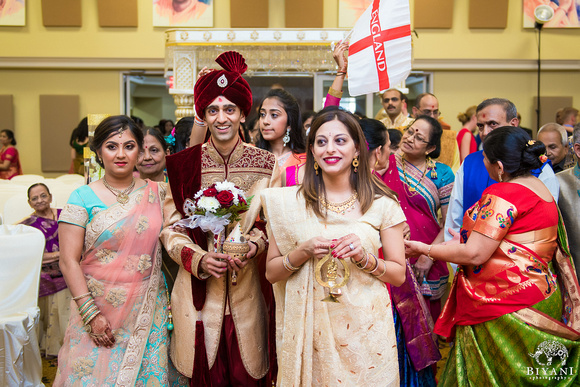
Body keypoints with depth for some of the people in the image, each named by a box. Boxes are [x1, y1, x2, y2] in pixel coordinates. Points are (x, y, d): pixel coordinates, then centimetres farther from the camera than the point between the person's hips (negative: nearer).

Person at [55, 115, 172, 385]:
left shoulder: (157, 192, 5)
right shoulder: (83, 198, -4)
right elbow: (68, 262, -7)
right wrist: (91, 314, -13)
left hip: (149, 310, 2)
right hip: (99, 309, -2)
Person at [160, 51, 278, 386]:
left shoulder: (266, 164, -1)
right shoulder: (183, 165, -2)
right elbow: (171, 228, 1)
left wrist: (252, 247, -14)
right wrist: (199, 260, -15)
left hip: (247, 290, 1)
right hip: (199, 290, 0)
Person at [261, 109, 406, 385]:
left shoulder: (382, 204, -2)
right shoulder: (291, 203, 0)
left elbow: (398, 275, 1)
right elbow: (271, 273, 2)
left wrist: (365, 259, -16)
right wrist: (303, 252, -15)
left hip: (365, 328, 0)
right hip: (310, 329, 0)